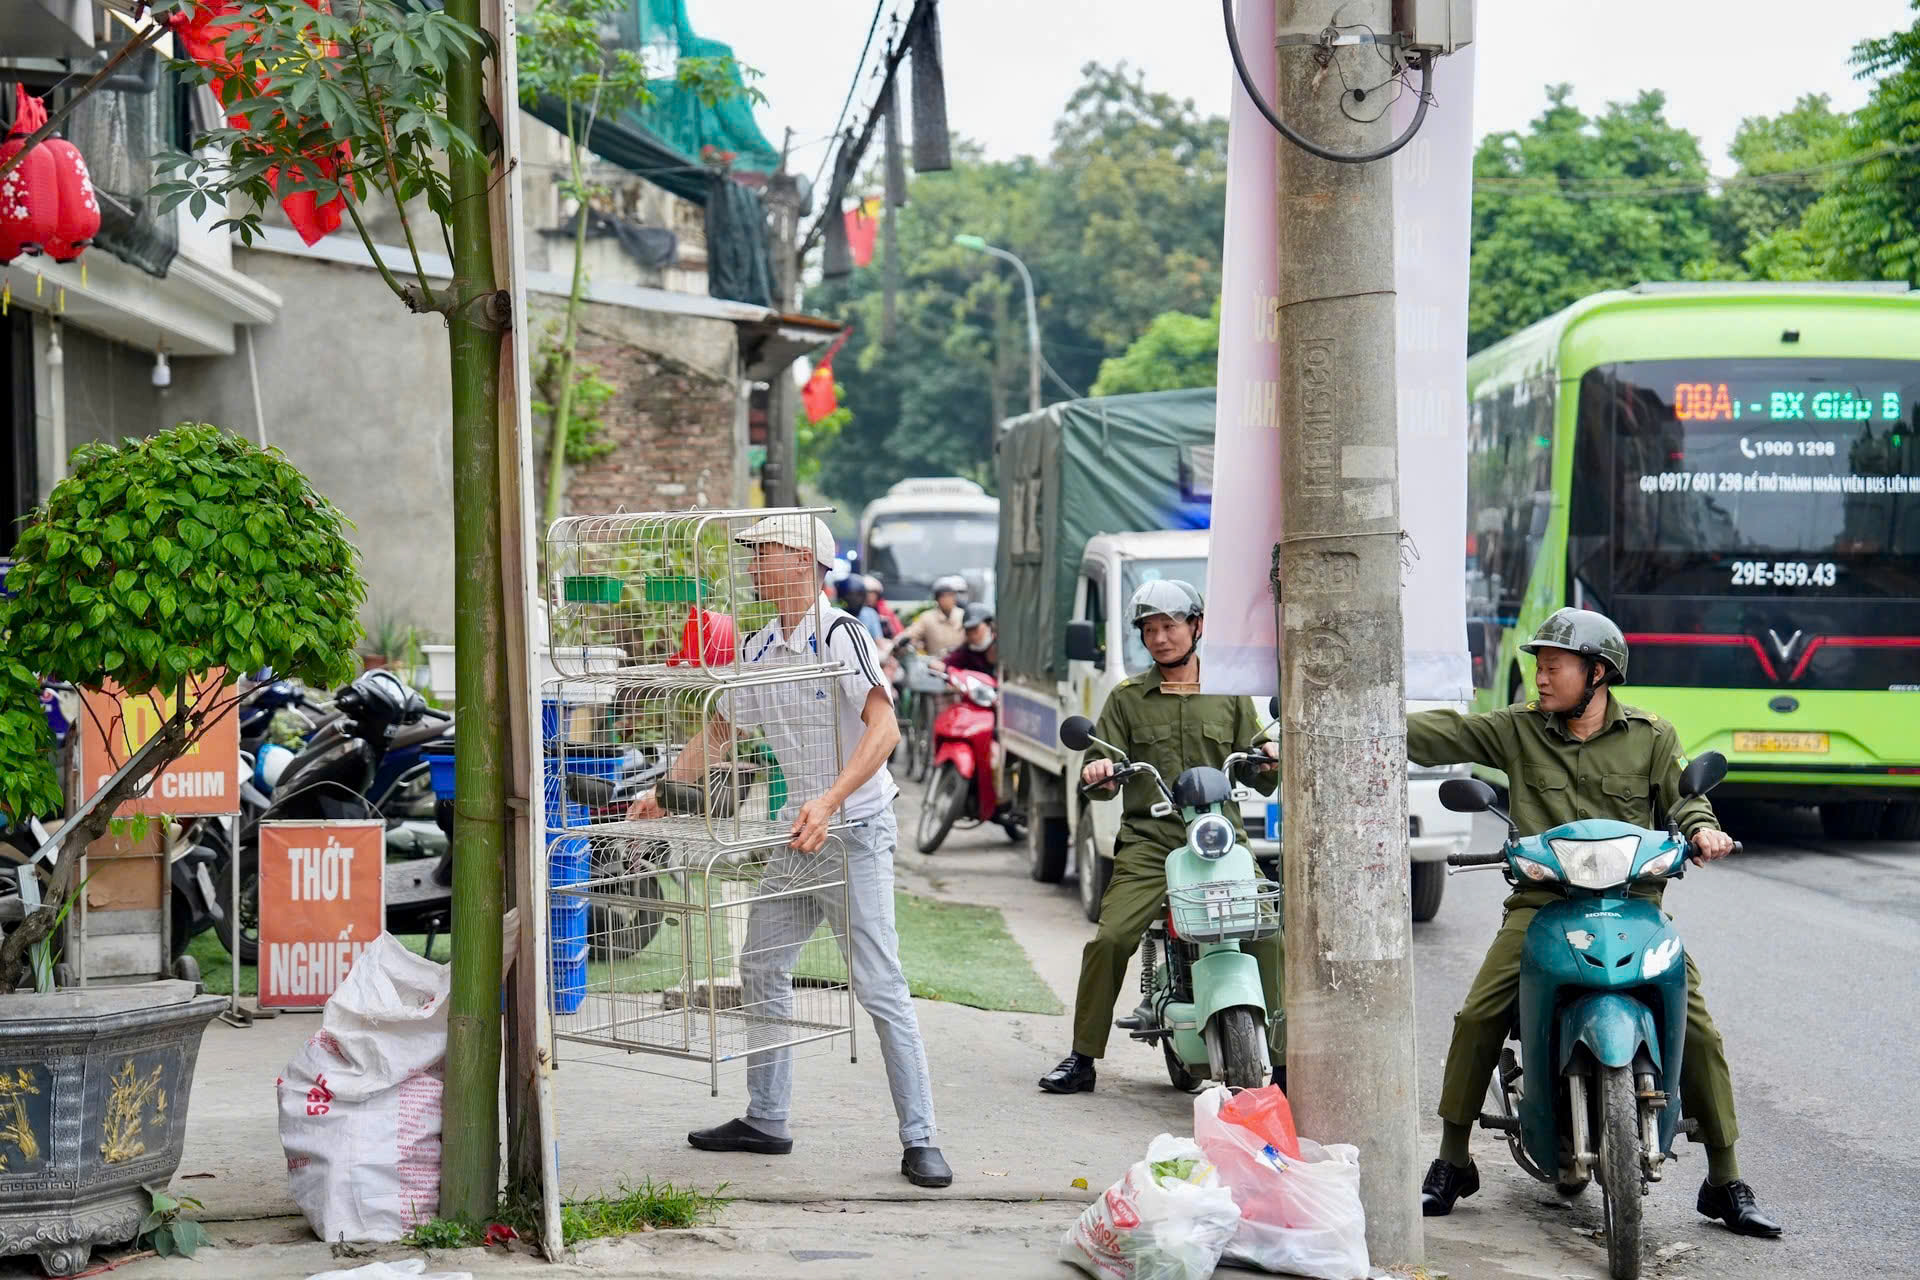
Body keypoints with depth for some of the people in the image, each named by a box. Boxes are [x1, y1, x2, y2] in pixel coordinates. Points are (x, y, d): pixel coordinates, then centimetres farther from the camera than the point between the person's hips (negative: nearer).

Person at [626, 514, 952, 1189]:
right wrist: (663, 793, 11)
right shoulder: (757, 650, 11)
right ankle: (765, 1120, 24)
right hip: (796, 831, 8)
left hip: (855, 830, -8)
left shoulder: (840, 635, -15)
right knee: (761, 968, 12)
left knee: (881, 988, -10)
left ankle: (919, 1140, -7)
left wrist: (828, 802, -34)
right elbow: (718, 732, 21)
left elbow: (883, 728, -26)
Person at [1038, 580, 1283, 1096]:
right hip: (1149, 843, 0)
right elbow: (1102, 776, 10)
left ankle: (1285, 1064, -11)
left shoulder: (1230, 697, 17)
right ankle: (1082, 1057, -6)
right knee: (1109, 939, -19)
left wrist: (1272, 759, -8)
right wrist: (1096, 771, -13)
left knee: (1268, 937, -19)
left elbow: (1262, 782, 14)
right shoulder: (1127, 699, 15)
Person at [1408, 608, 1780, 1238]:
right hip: (1542, 902, 0)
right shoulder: (1518, 730, 9)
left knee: (1698, 1031, -10)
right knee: (1477, 1019, -16)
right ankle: (1451, 1163, 2)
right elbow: (1439, 733, 2)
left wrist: (1701, 828, -14)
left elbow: (1682, 795, 9)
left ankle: (1725, 1184, 4)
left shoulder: (1651, 736, 9)